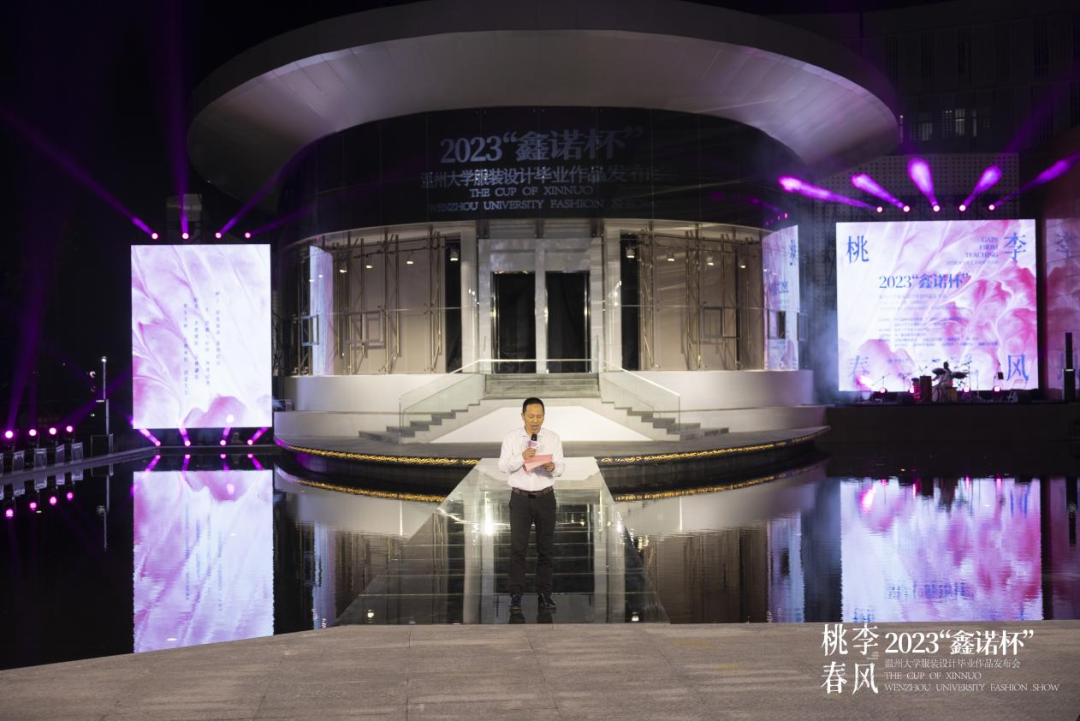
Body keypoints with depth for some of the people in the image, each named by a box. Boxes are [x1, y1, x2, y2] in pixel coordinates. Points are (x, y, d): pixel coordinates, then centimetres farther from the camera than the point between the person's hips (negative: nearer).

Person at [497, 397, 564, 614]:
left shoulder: (553, 438, 1)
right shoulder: (511, 438, -2)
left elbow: (561, 467, -4)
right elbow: (503, 466, -7)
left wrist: (553, 466, -27)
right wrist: (522, 457, -22)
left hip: (545, 498, 1)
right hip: (520, 498, -1)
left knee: (546, 547, 6)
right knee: (518, 547, -2)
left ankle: (544, 593, 15)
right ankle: (516, 594, 3)